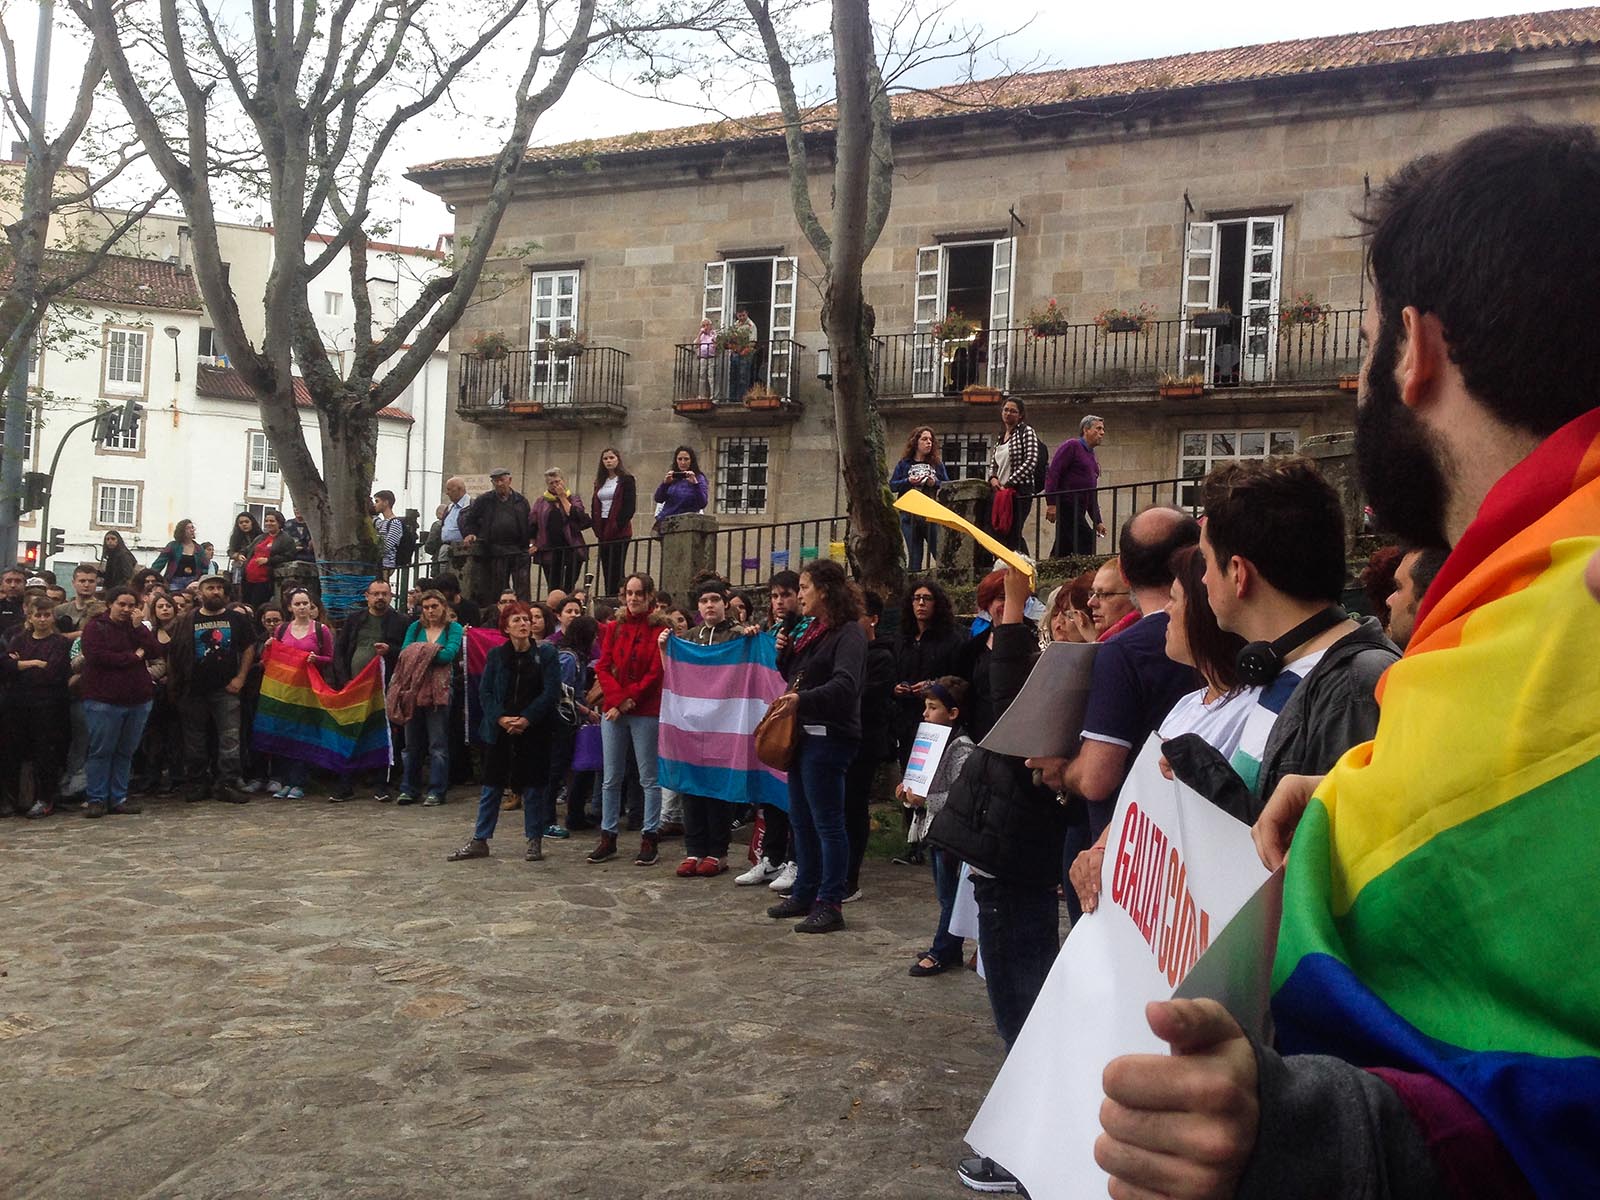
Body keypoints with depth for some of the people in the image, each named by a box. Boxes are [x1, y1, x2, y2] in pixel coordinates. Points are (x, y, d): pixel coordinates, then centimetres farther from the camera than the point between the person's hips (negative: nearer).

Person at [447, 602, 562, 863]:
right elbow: (485, 691, 3)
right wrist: (501, 718, -12)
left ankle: (535, 841, 16)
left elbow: (551, 691, -8)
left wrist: (526, 719, -15)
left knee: (533, 787, 4)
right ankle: (480, 841, 15)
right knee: (492, 787, 7)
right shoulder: (496, 655, 4)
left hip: (534, 731, -2)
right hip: (500, 731, 2)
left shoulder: (545, 653, -3)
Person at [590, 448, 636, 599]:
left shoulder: (626, 480, -2)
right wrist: (597, 528, 3)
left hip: (619, 532, -6)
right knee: (606, 569, 5)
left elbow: (630, 507, -9)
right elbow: (594, 506, 16)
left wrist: (618, 526, -16)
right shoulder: (600, 482, 18)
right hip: (603, 532, 7)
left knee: (616, 569, -9)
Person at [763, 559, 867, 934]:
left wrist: (802, 699, -38)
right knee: (801, 819, 16)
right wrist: (785, 652, 5)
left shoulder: (848, 633, -12)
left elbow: (845, 685, -26)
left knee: (827, 822, -4)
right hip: (803, 734, 10)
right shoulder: (813, 631, 16)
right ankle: (805, 893, 26)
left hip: (828, 737, -10)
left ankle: (830, 904, 2)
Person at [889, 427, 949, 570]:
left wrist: (935, 483, -11)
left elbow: (948, 484, 7)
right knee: (914, 554, 6)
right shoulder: (904, 464, 7)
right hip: (909, 516, 0)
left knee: (939, 550, -7)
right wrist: (908, 482, -12)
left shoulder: (937, 464, 10)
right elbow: (892, 486, 3)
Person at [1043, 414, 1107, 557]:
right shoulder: (1072, 446, -3)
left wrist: (1097, 522, 19)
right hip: (1065, 506, -9)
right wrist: (1051, 503, -22)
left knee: (1063, 550, 7)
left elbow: (1092, 496, 26)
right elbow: (1052, 473, -14)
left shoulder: (1093, 458, 24)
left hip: (1078, 510, 9)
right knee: (1087, 540, -15)